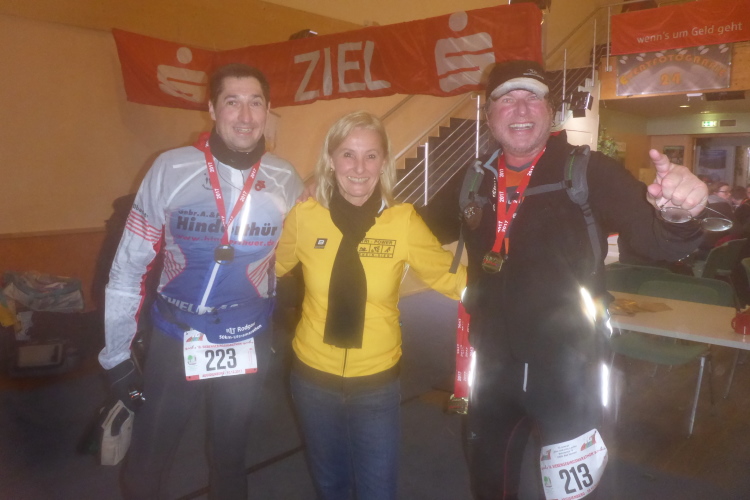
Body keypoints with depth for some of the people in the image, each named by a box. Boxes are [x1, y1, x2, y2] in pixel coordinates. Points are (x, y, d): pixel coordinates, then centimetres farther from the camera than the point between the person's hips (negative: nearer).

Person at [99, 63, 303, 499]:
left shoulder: (286, 182, -7)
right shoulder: (170, 170, -12)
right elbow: (129, 266, -6)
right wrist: (117, 354, -2)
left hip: (248, 350, 1)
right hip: (173, 344, -1)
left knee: (230, 463, 21)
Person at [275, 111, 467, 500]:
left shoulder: (403, 221, -14)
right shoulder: (305, 216, -11)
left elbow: (450, 277, -6)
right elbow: (270, 267, 6)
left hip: (377, 381, -1)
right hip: (313, 377, 2)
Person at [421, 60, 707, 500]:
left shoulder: (588, 171, -13)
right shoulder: (477, 179, 1)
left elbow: (658, 240, -24)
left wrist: (678, 213, -45)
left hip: (568, 372, -4)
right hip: (494, 368, 5)